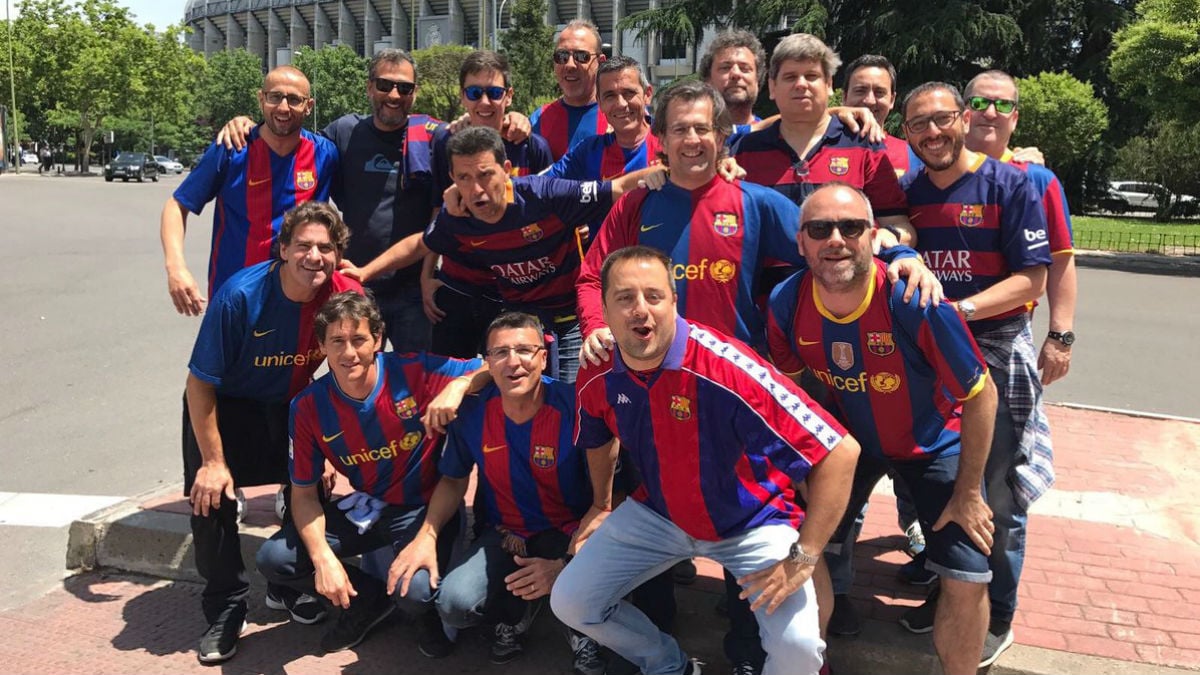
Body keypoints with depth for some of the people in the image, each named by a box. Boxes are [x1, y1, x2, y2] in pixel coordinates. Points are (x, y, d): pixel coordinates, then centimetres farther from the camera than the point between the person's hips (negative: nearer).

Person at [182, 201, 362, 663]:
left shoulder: (347, 296, -20)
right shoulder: (240, 296, -30)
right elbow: (201, 383, -20)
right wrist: (213, 460, -19)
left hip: (290, 405, 3)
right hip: (225, 405, -3)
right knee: (210, 493, -14)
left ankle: (289, 586, 22)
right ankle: (225, 610, 6)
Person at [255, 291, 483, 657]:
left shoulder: (415, 372, -19)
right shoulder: (309, 406, -9)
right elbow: (304, 493, -2)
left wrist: (458, 387, -38)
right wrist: (323, 559, -17)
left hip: (426, 507, -4)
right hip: (364, 508, 4)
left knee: (416, 590, -31)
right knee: (273, 559, -9)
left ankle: (428, 612, 11)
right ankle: (369, 598, 14)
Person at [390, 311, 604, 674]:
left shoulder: (575, 408, -20)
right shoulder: (472, 413, -9)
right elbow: (453, 481, 9)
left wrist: (564, 565, -27)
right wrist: (426, 536, -7)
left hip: (570, 535, -3)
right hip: (505, 535, 3)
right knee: (455, 604, -22)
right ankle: (516, 613, 13)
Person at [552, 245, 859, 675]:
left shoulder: (724, 368, -33)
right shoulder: (596, 376, -14)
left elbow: (840, 451, -31)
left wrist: (802, 558, -27)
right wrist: (601, 506, 24)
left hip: (752, 522, -5)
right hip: (657, 514, 5)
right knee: (570, 603, 0)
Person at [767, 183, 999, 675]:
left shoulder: (914, 300, -32)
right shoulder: (786, 302, -20)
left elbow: (981, 395, -20)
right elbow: (792, 384, 0)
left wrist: (967, 495, -14)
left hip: (933, 446, -2)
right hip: (848, 440, 3)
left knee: (967, 582, -7)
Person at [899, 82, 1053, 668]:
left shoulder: (1010, 184, -8)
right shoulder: (906, 192, 6)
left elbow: (1032, 279, -13)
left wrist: (959, 310, -23)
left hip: (996, 351, -4)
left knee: (996, 492, 4)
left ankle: (996, 617, 21)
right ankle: (945, 592, 33)